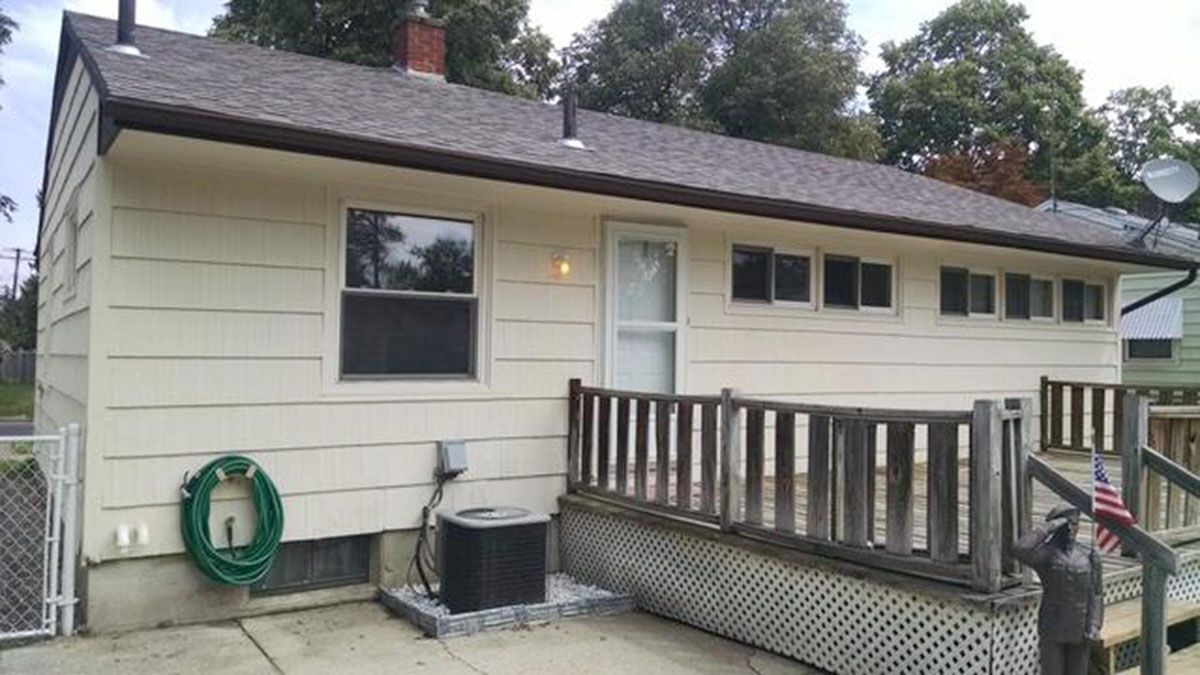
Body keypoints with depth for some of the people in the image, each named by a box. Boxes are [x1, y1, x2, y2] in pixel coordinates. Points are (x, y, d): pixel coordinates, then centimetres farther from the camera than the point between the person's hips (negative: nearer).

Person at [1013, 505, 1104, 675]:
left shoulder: (1089, 556, 3)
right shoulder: (1046, 553, -6)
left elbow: (1096, 595, 3)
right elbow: (1020, 550, -28)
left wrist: (1094, 626, -9)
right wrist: (1048, 528, -19)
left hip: (1080, 631, 2)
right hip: (1052, 631, -2)